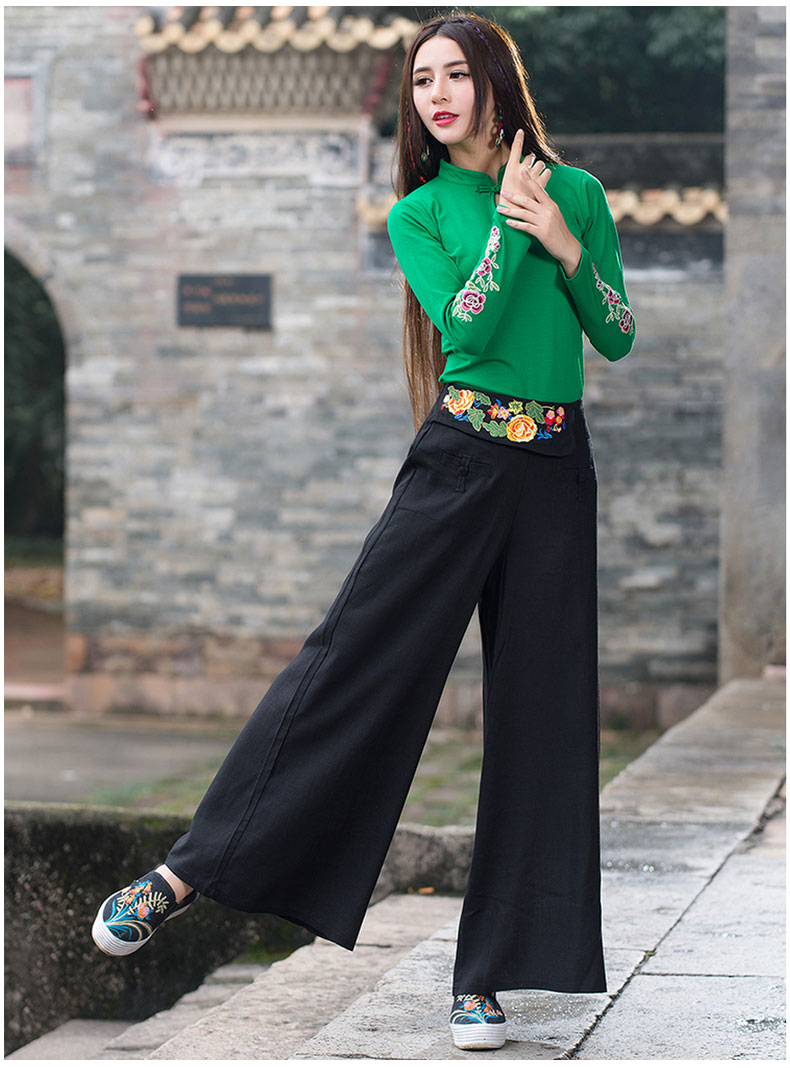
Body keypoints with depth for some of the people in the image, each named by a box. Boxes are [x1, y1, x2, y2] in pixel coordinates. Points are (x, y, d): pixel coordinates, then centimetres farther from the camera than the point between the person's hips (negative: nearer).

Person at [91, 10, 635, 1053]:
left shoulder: (576, 192, 9)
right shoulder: (419, 214, 5)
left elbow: (618, 338, 7)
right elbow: (465, 323, -10)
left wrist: (565, 245, -5)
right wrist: (508, 221, -7)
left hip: (558, 473, 2)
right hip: (459, 463, -2)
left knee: (538, 715, 1)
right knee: (357, 654, -12)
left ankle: (486, 974, 7)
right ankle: (190, 869, -7)